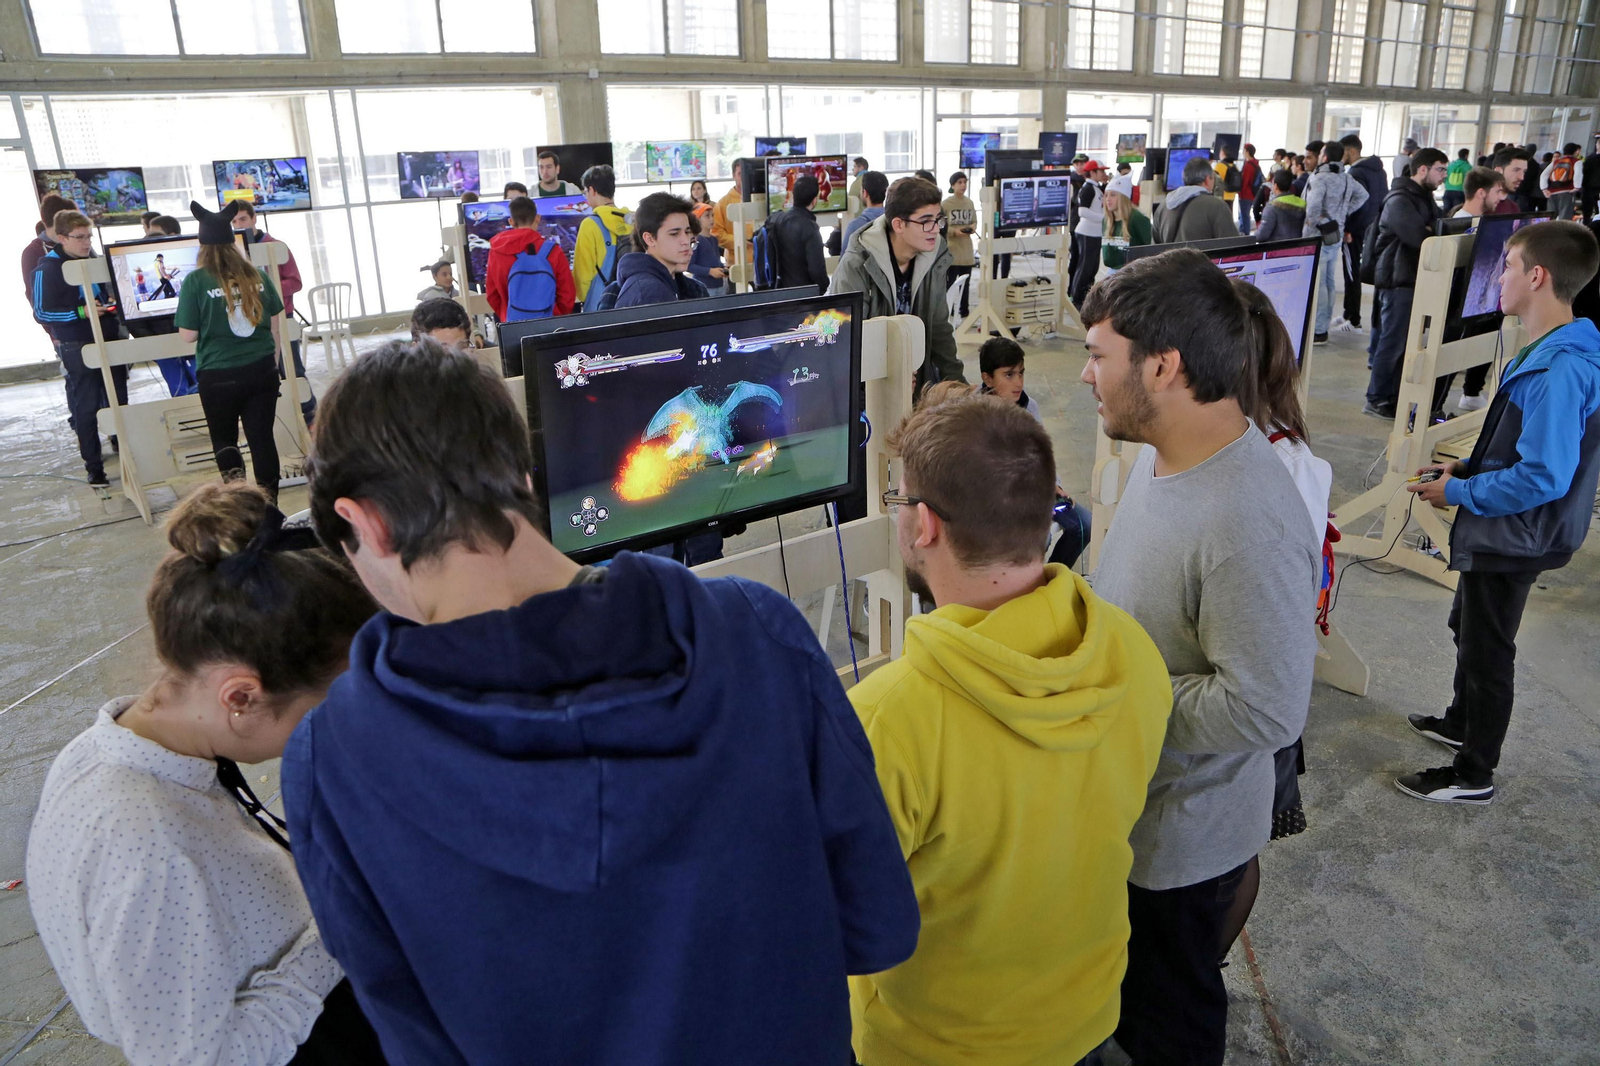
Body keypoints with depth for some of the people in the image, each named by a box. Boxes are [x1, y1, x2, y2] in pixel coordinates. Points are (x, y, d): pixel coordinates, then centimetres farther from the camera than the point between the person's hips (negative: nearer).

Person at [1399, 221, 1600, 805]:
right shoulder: (1551, 352, 3)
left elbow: (1543, 477, -32)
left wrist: (1459, 492, -21)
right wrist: (1465, 467, 7)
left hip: (1512, 538, -10)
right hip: (1501, 532, 10)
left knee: (1486, 650, 6)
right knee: (1467, 626, 27)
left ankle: (1474, 774, 23)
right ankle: (1462, 723, 49)